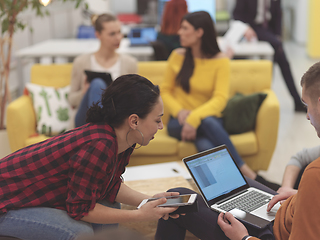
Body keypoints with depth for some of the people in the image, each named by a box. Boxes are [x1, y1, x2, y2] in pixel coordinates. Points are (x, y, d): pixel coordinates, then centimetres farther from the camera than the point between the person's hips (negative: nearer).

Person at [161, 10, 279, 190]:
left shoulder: (221, 61, -3)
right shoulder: (178, 56, 5)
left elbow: (220, 99, -14)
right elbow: (165, 91, 8)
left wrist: (194, 117, -29)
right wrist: (180, 111, -13)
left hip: (208, 119, 0)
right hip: (179, 122, 1)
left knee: (206, 146, -38)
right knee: (207, 126, -35)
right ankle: (249, 175, -36)